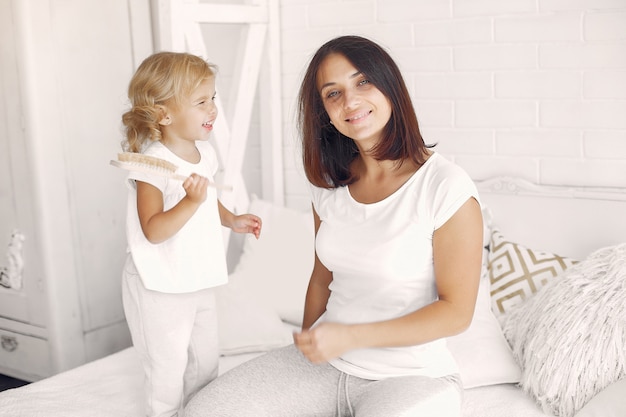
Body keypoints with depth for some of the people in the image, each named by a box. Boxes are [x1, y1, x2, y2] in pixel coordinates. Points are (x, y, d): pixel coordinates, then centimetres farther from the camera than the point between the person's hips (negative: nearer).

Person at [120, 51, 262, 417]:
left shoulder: (205, 152, 3)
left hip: (199, 281, 8)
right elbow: (153, 231, -28)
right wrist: (191, 201, -39)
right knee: (168, 371, 5)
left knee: (207, 362, 21)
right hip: (160, 288, -8)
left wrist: (232, 219, 8)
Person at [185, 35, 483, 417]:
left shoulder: (446, 187, -17)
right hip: (325, 363, 5)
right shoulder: (330, 183, 3)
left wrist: (349, 336, -19)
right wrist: (310, 344, 6)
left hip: (412, 376, -4)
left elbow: (456, 311, -14)